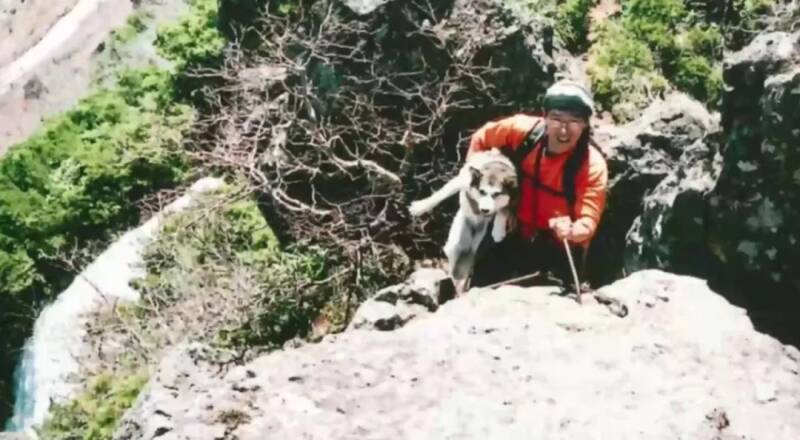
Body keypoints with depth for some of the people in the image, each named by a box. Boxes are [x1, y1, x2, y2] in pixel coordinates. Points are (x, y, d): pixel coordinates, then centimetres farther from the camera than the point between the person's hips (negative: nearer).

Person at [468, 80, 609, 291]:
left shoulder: (593, 165, -25)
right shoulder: (522, 129, -17)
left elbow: (589, 220, -29)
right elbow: (481, 138, 2)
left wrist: (572, 231, -51)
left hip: (559, 249, -3)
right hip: (514, 235, 3)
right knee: (480, 288, 13)